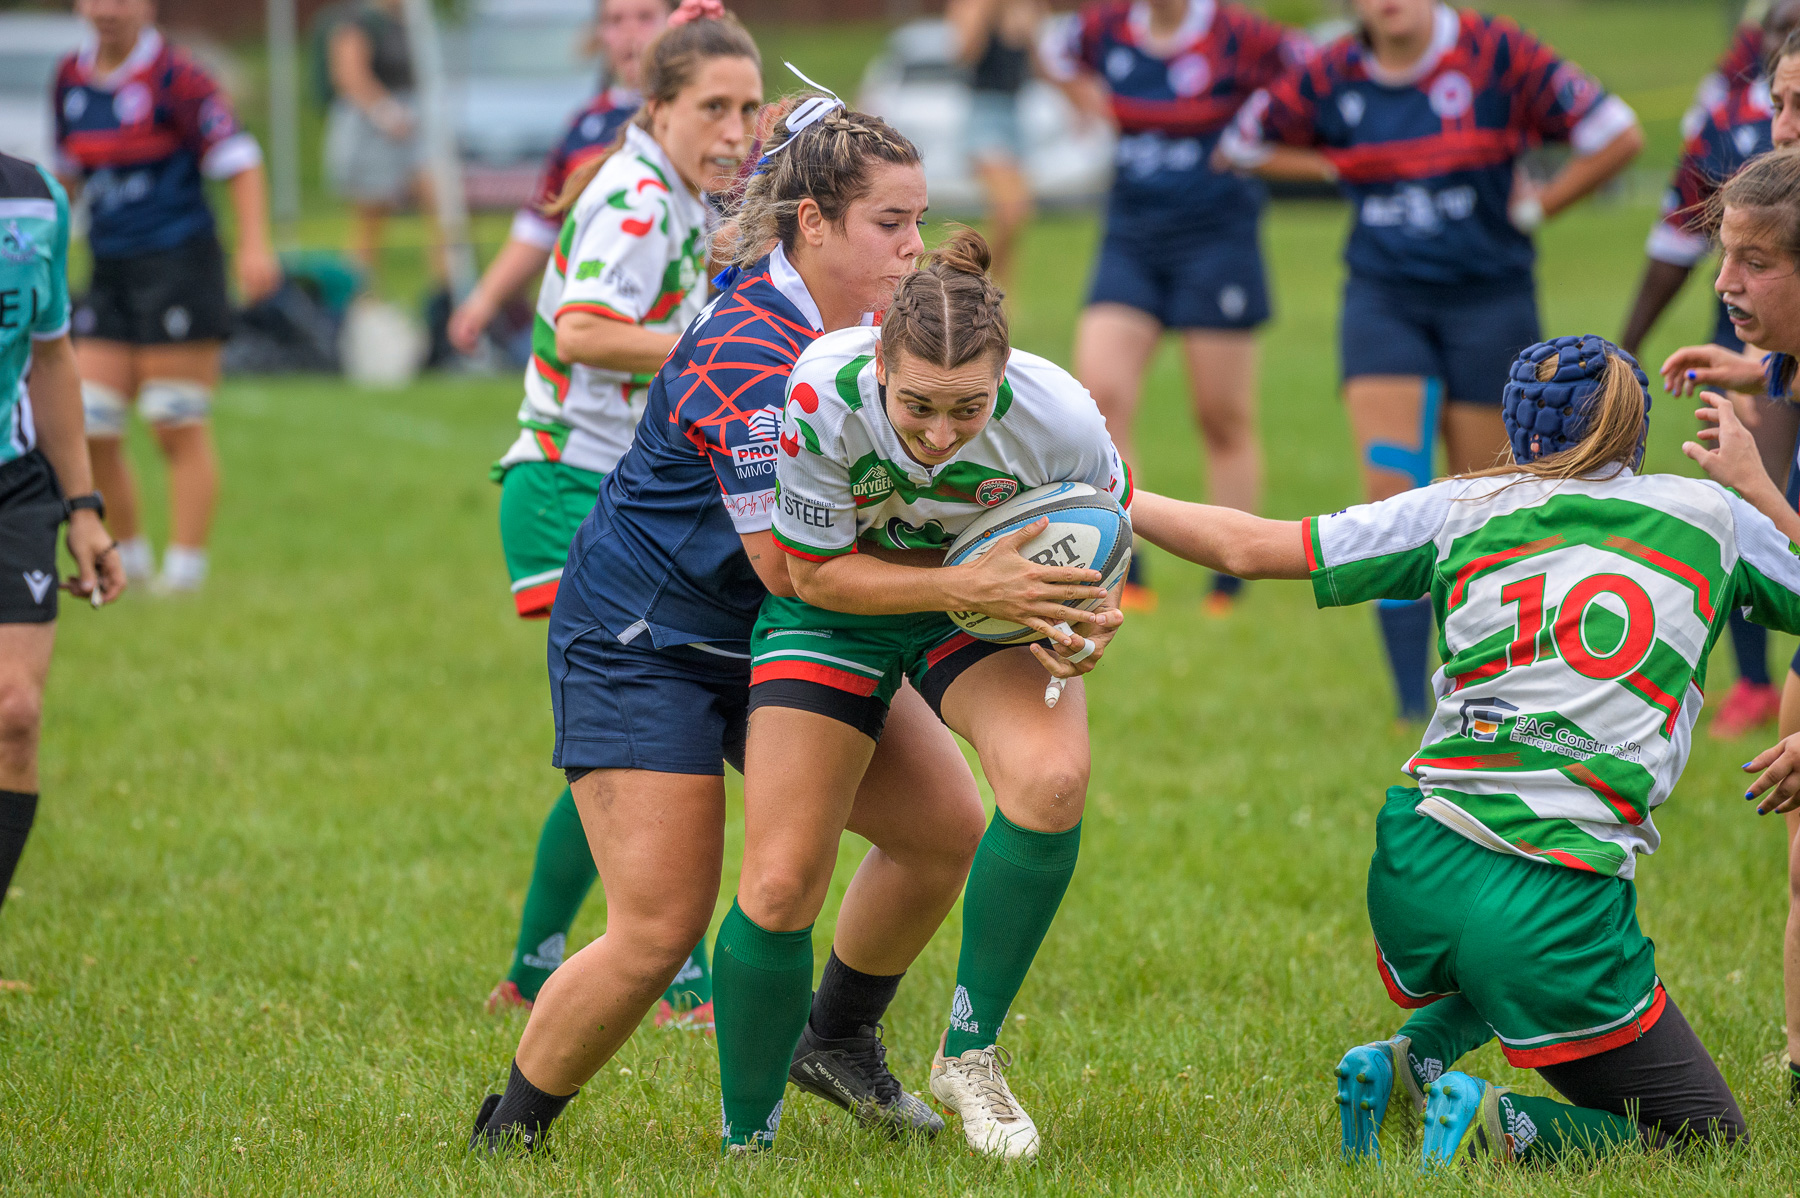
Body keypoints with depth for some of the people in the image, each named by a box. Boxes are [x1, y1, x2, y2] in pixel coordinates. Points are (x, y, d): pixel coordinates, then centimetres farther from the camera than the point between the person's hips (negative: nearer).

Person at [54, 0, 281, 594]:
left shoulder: (174, 77, -9)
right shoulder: (71, 78, 10)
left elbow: (239, 161, -11)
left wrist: (255, 246, -20)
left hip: (179, 261, -6)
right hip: (110, 272, 6)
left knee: (180, 429, -5)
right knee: (89, 432, 2)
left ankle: (185, 568, 1)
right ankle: (128, 555, 18)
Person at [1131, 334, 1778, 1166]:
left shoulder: (1464, 509, 10)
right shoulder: (1710, 514, 7)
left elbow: (1249, 547, 13)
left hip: (1418, 869, 4)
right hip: (1560, 902, -4)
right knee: (1703, 1135, 9)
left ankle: (1413, 1058, 10)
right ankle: (1496, 1127, -14)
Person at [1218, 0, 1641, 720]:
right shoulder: (1332, 78, -2)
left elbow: (1619, 136, -7)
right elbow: (1241, 147, 14)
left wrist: (1533, 207, -4)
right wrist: (1336, 168, 3)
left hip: (1489, 301, -1)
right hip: (1384, 300, 1)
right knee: (1391, 490, -14)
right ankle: (1412, 704, -14)